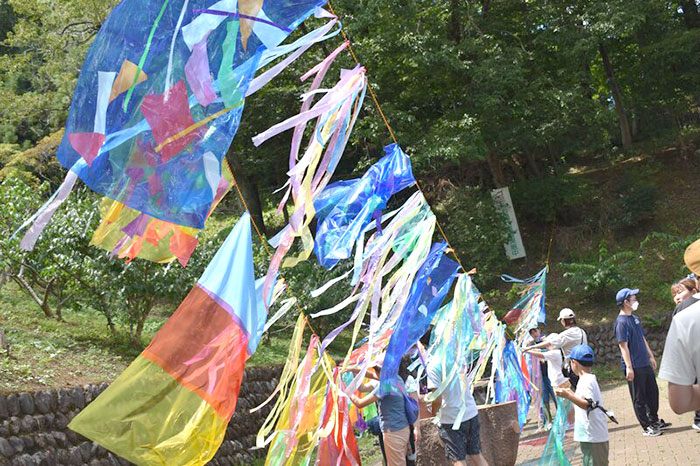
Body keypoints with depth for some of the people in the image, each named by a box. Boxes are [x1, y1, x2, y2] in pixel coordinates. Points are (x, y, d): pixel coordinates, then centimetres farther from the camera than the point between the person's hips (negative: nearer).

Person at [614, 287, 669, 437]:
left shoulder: (634, 318, 12)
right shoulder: (621, 322, -17)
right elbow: (623, 346, -20)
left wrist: (651, 356, 23)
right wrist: (628, 367, -23)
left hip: (645, 364, 9)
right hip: (634, 367, -9)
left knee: (653, 392, 17)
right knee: (639, 399, 2)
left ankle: (654, 421, 31)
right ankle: (647, 428, 10)